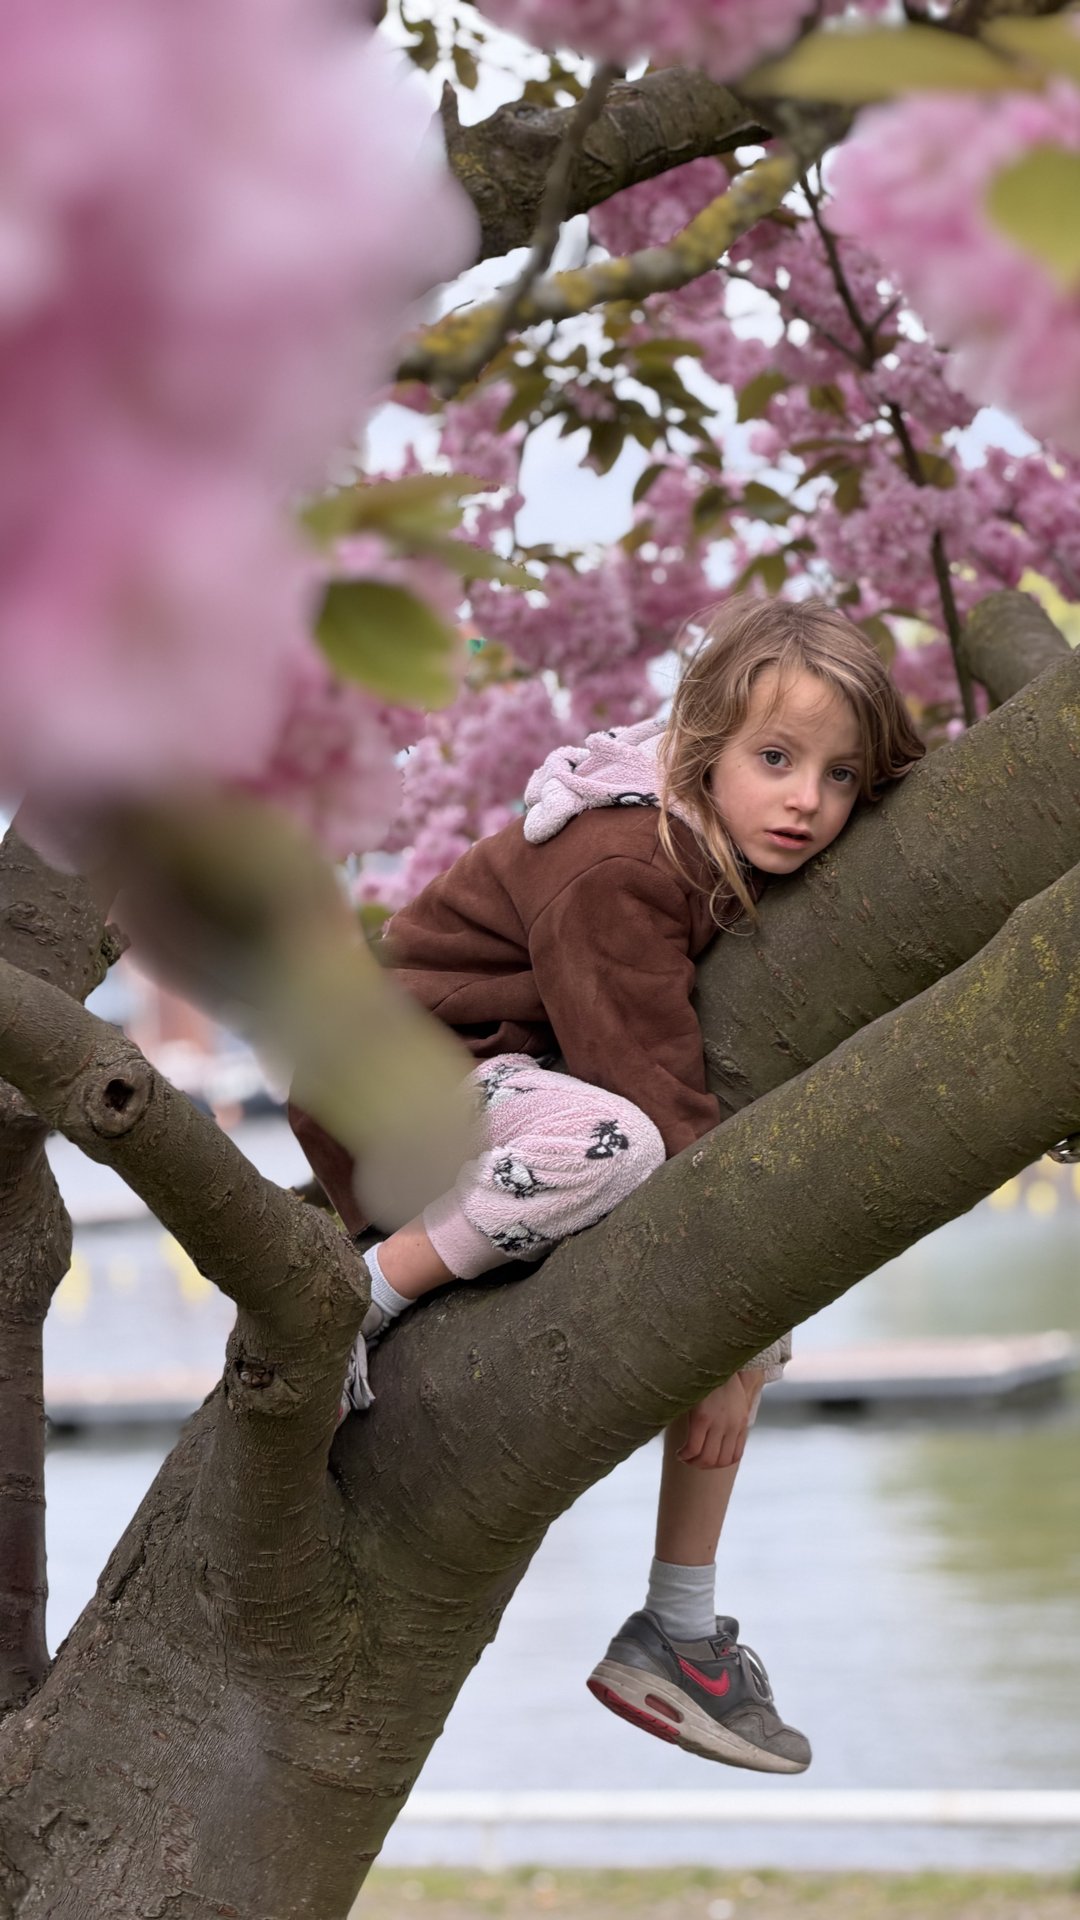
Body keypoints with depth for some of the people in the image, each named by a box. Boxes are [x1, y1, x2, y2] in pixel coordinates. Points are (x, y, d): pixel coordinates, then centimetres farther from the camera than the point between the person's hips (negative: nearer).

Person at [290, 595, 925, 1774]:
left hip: (534, 1084, 9)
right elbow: (653, 1103, -30)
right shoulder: (616, 867, -27)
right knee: (611, 1143, -39)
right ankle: (349, 1309, -23)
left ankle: (678, 1637, 10)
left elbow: (708, 1093, 10)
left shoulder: (756, 861, 1)